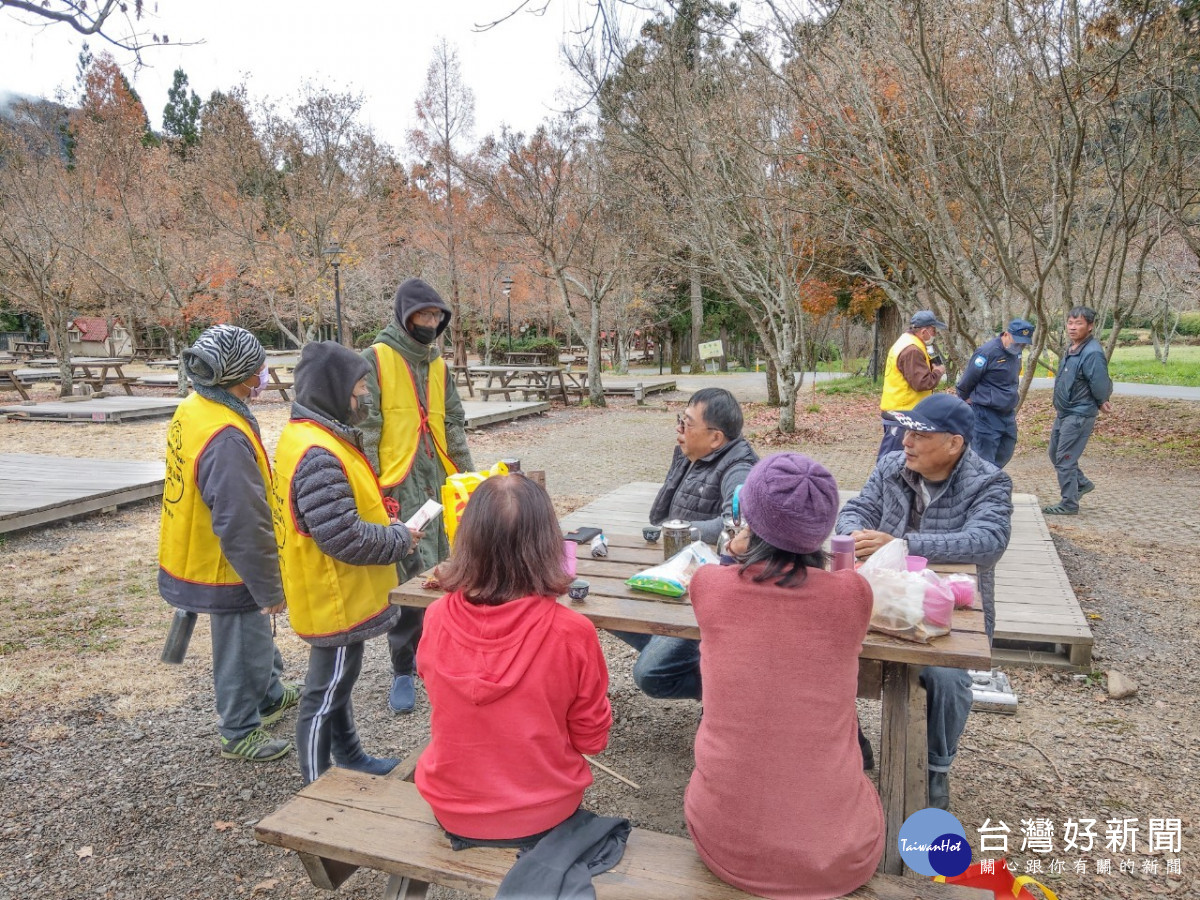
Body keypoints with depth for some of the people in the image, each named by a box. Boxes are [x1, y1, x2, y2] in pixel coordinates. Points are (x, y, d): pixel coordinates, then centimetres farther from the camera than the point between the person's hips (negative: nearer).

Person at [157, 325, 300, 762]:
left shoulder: (191, 410, -1)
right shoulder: (227, 437, -32)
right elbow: (243, 524, -30)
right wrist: (269, 586, -20)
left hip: (196, 559, 10)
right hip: (227, 571, -10)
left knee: (255, 634, 27)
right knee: (241, 648, 10)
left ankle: (271, 695, 48)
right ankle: (240, 732, 30)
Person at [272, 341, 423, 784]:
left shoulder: (311, 436, 6)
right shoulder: (318, 455, -28)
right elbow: (343, 538, -30)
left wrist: (386, 526, 3)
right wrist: (400, 541, -15)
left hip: (336, 593, 11)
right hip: (335, 599, -11)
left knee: (338, 682, 25)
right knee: (325, 696, 6)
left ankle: (350, 757, 43)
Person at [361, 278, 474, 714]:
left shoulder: (438, 366, 15)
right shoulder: (375, 360, -4)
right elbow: (364, 429, -8)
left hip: (439, 485, 6)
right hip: (398, 488, -6)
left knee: (438, 573, 10)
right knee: (411, 576, -8)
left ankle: (423, 650, 29)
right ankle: (403, 671, 6)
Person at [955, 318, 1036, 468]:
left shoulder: (1016, 352, 7)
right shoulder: (988, 352, -19)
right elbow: (966, 381, -12)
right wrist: (968, 399, 3)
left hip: (1007, 414, 9)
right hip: (986, 416, -9)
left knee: (1004, 455, 16)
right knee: (985, 460, -5)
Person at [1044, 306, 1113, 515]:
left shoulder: (1092, 353, -21)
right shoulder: (1072, 349, 9)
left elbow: (1101, 386, -22)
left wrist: (1101, 403, -3)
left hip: (1079, 416, -9)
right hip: (1064, 412, 9)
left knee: (1065, 459, -3)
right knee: (1055, 453, 19)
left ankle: (1069, 504, 8)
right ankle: (1082, 483, 36)